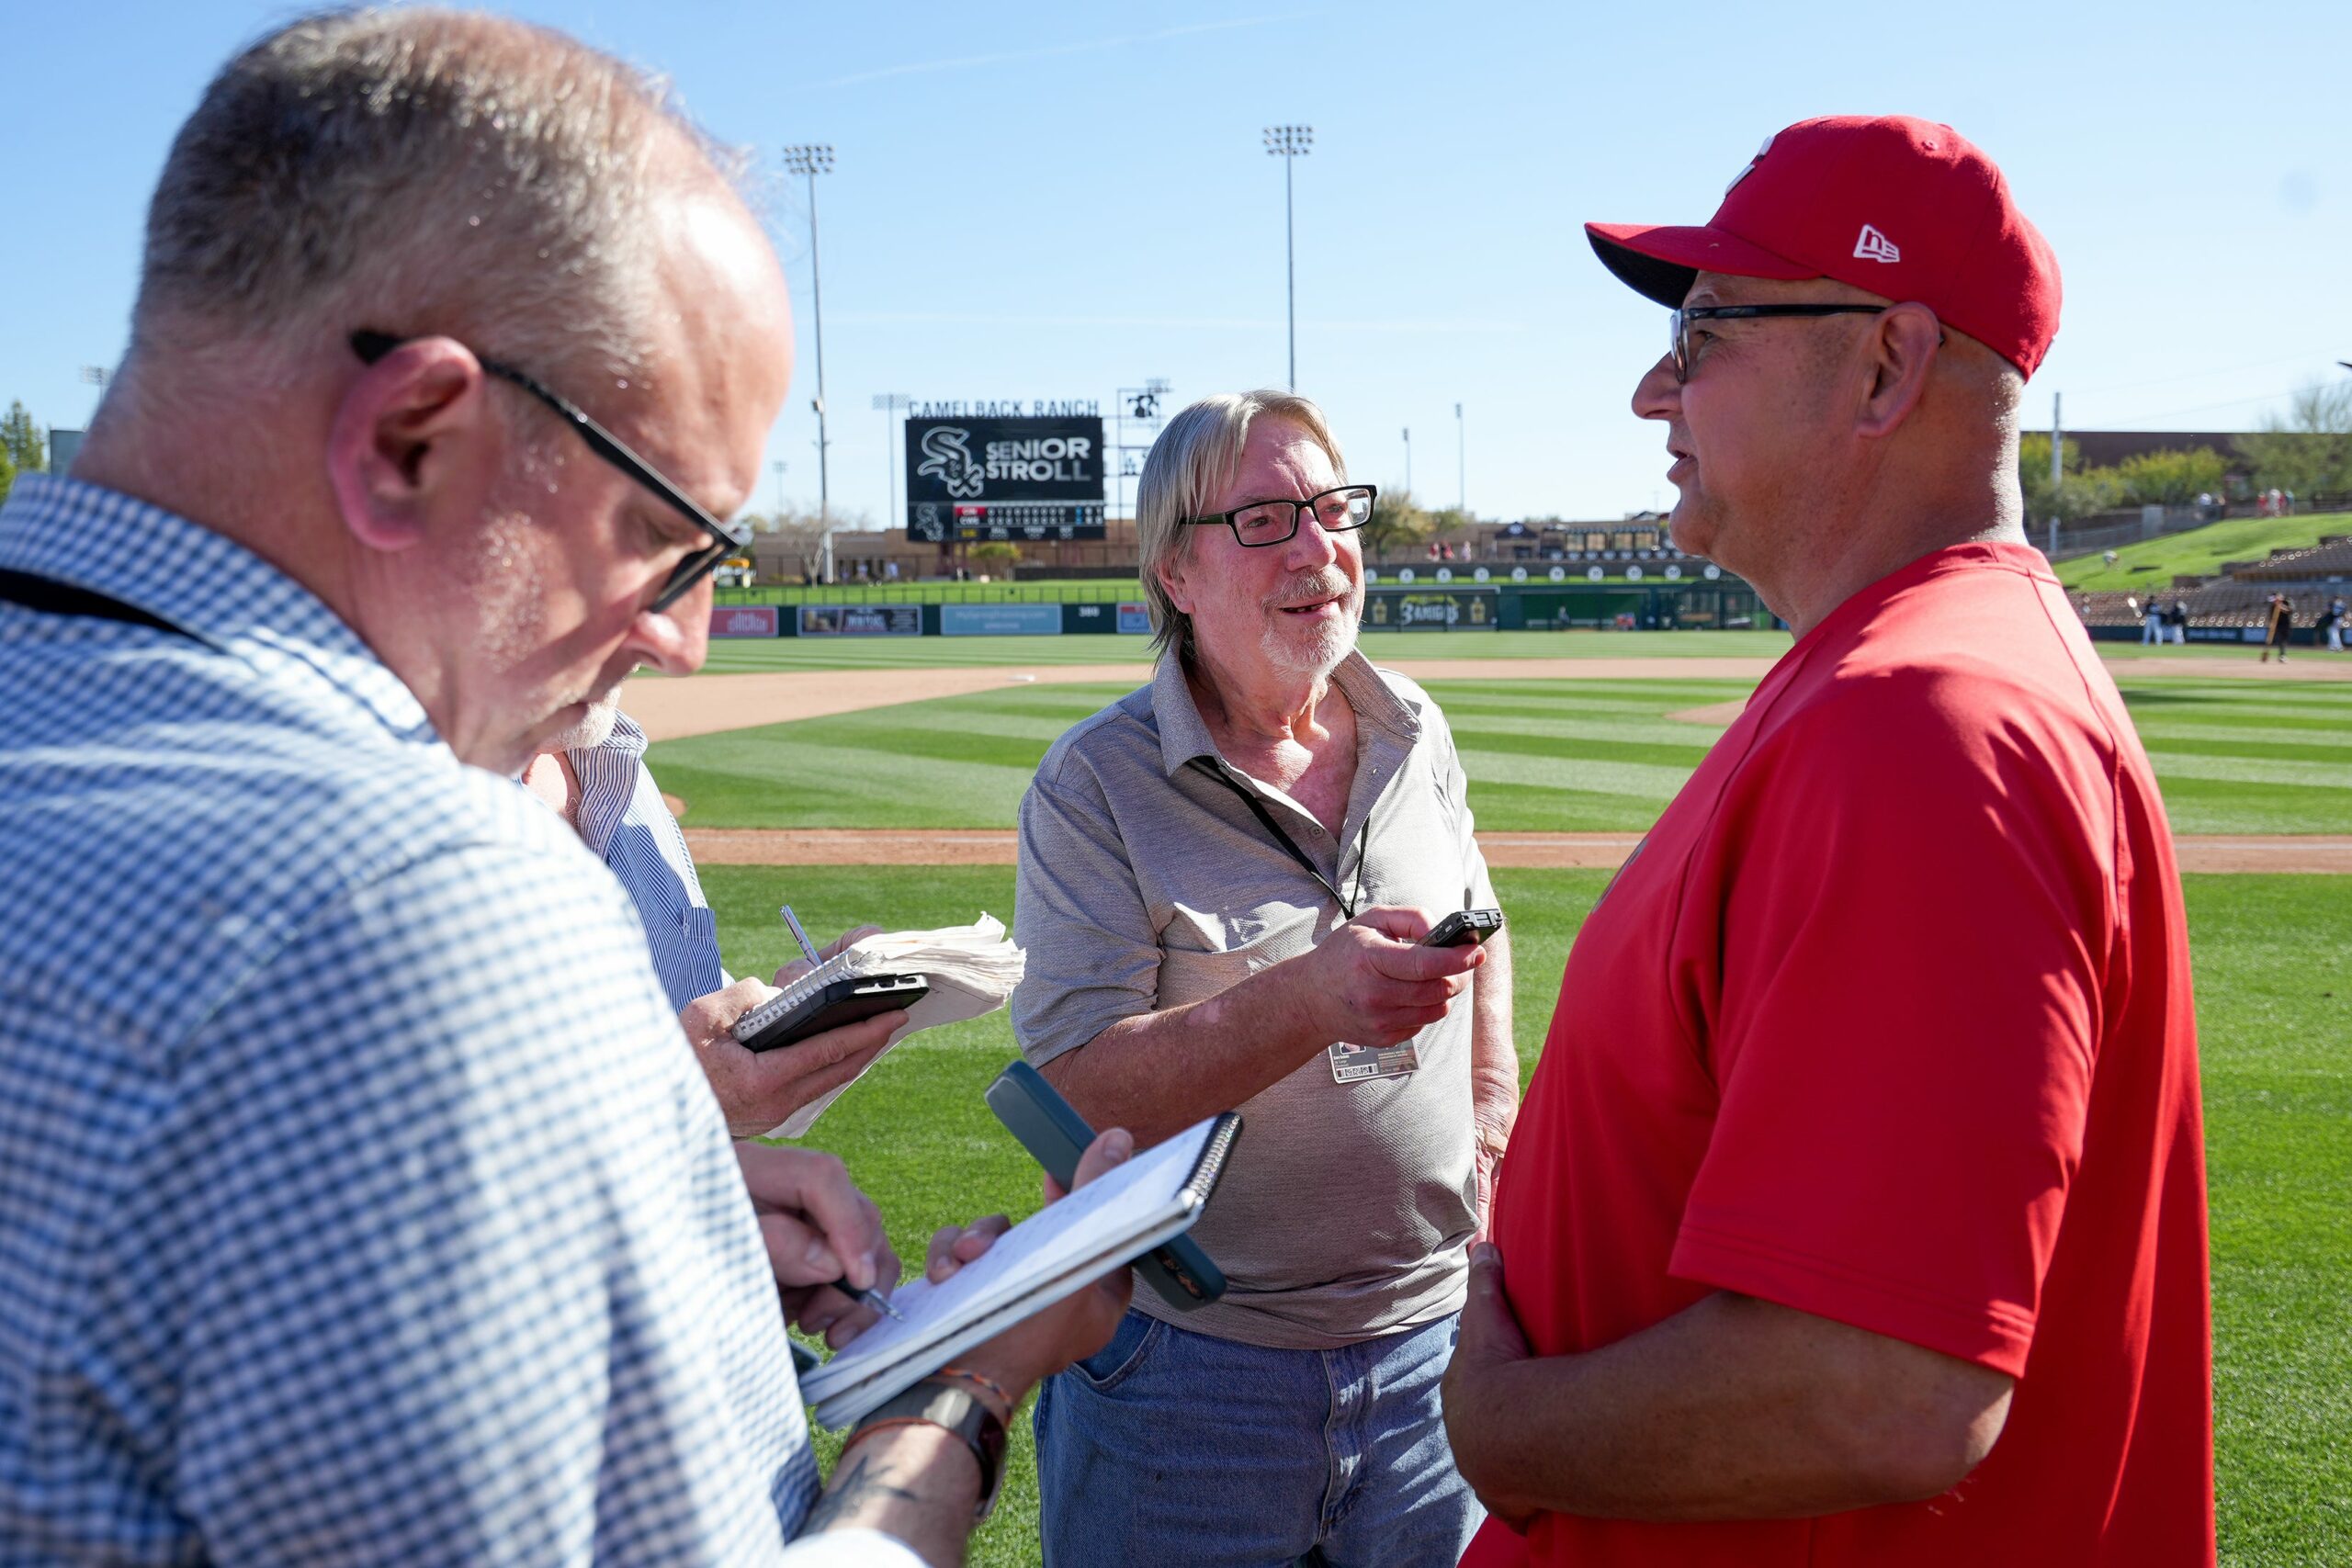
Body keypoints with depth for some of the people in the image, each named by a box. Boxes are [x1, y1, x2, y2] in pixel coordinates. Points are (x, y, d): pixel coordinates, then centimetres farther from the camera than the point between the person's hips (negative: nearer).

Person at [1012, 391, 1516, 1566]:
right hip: (1190, 1370, -4)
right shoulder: (1094, 786, -12)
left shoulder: (1416, 739, 4)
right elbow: (1078, 1092, -19)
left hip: (1426, 1337, 4)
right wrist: (1308, 1000, -31)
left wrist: (1492, 1115, 9)